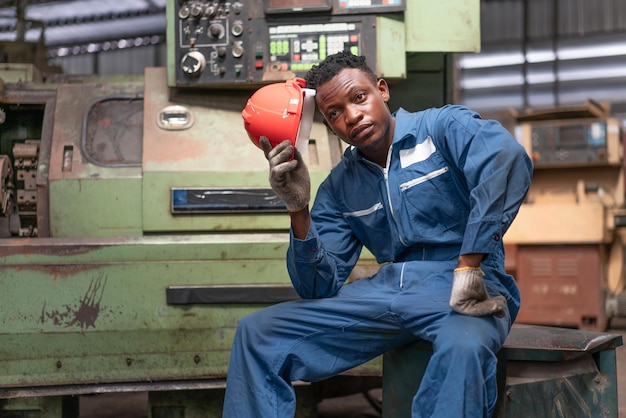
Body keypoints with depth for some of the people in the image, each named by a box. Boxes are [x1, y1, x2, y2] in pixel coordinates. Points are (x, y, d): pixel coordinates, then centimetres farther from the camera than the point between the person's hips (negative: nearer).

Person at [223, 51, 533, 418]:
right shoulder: (339, 187, 14)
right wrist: (298, 209, -8)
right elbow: (319, 288, 7)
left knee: (464, 346, -41)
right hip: (389, 288, 5)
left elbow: (508, 160, -24)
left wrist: (469, 267, -29)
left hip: (464, 286, -5)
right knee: (257, 332, -4)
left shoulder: (444, 126, -1)